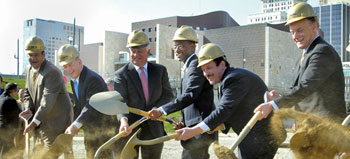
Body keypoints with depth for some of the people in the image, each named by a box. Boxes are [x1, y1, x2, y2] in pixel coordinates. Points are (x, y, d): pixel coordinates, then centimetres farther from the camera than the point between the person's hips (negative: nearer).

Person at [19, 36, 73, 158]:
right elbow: (28, 93, 17)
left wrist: (34, 122, -31)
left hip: (56, 123, -9)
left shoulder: (52, 72, -22)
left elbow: (48, 101, -28)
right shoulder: (29, 69, 7)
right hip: (41, 122, 9)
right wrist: (28, 109, -3)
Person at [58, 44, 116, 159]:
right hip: (89, 130, 10)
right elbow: (79, 106, 11)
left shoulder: (93, 79, -23)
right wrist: (73, 126, 0)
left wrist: (76, 125, -29)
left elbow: (90, 107, -28)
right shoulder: (74, 81, 8)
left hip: (101, 129, -10)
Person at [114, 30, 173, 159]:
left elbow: (168, 94, 6)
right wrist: (123, 120, -37)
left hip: (154, 129, 3)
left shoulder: (160, 71, 5)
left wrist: (156, 109, -13)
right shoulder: (121, 74, -6)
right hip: (129, 129, -2)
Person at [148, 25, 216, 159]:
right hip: (196, 126, 11)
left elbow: (190, 96, -25)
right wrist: (183, 121, 12)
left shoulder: (196, 64, -13)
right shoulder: (190, 66, 20)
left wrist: (162, 110, -27)